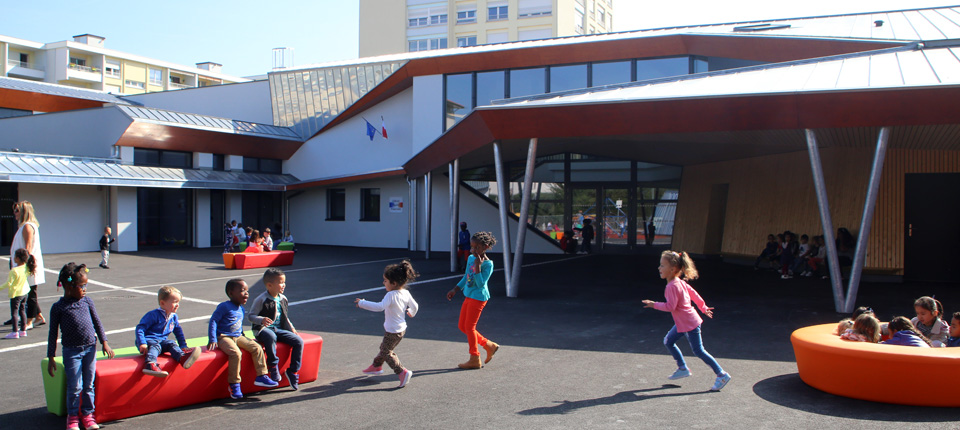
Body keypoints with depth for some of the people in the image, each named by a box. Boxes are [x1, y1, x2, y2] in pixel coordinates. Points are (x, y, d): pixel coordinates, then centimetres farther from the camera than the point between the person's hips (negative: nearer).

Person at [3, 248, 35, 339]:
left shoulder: (14, 271, -25)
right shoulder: (26, 267, -5)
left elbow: (9, 284, -22)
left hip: (15, 293, -7)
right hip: (24, 291, 7)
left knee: (14, 312, -1)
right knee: (22, 311, 15)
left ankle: (15, 332, 0)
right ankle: (23, 330, 20)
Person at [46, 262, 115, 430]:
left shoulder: (87, 301, 3)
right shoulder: (58, 307, -7)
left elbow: (97, 323, 10)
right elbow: (53, 333, -2)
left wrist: (104, 343, 6)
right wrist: (51, 358, -1)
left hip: (90, 348, 3)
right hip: (71, 351, -3)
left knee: (89, 384, 9)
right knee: (75, 386, 1)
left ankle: (88, 414, 22)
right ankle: (72, 416, 19)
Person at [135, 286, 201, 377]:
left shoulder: (174, 317, 14)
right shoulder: (154, 315, -8)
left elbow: (178, 332, 27)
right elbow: (140, 328, -11)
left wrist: (183, 346, 18)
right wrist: (142, 344, -22)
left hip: (162, 341, 5)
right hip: (148, 340, -5)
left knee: (172, 344, -24)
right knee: (155, 346, -36)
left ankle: (183, 357, -53)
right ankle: (150, 365, -64)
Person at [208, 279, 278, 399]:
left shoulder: (241, 308, 16)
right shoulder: (224, 306, -9)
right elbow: (213, 321, -12)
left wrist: (242, 336, 22)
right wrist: (212, 340, -17)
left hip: (238, 337, 8)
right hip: (224, 337, -8)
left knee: (257, 347, -8)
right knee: (235, 353, -32)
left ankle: (261, 376, -2)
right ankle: (234, 384, -22)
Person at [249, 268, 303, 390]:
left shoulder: (283, 299, 13)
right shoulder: (261, 299, -8)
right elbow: (251, 316, -9)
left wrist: (292, 328, 14)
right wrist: (262, 320, -28)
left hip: (279, 329, 7)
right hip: (263, 330, -7)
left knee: (298, 341, -12)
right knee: (271, 337, -42)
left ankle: (293, 371, -3)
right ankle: (273, 366, -26)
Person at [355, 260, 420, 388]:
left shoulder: (391, 295, -26)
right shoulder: (406, 293, -1)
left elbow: (380, 307, -40)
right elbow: (415, 306, 9)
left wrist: (362, 303, -34)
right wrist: (411, 313, 33)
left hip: (393, 331, -9)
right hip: (402, 328, 9)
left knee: (387, 352, 1)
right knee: (384, 347, 26)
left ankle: (402, 372, -6)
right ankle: (377, 366, 45)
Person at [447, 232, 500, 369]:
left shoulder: (488, 264, -17)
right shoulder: (470, 258, 6)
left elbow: (481, 284, -25)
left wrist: (478, 267, -31)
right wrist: (455, 289, 18)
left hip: (479, 297, -9)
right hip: (469, 296, 9)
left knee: (469, 327, -2)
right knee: (462, 327, 12)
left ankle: (475, 360, 13)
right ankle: (489, 345, 24)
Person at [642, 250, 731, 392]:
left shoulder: (672, 286, -24)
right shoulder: (680, 282, 6)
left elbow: (670, 306, -27)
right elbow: (693, 293, 16)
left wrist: (654, 304, -17)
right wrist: (703, 307, 26)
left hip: (689, 324, -10)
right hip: (683, 322, 10)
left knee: (699, 351, -3)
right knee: (668, 341, 14)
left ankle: (722, 375, 6)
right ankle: (682, 368, 21)